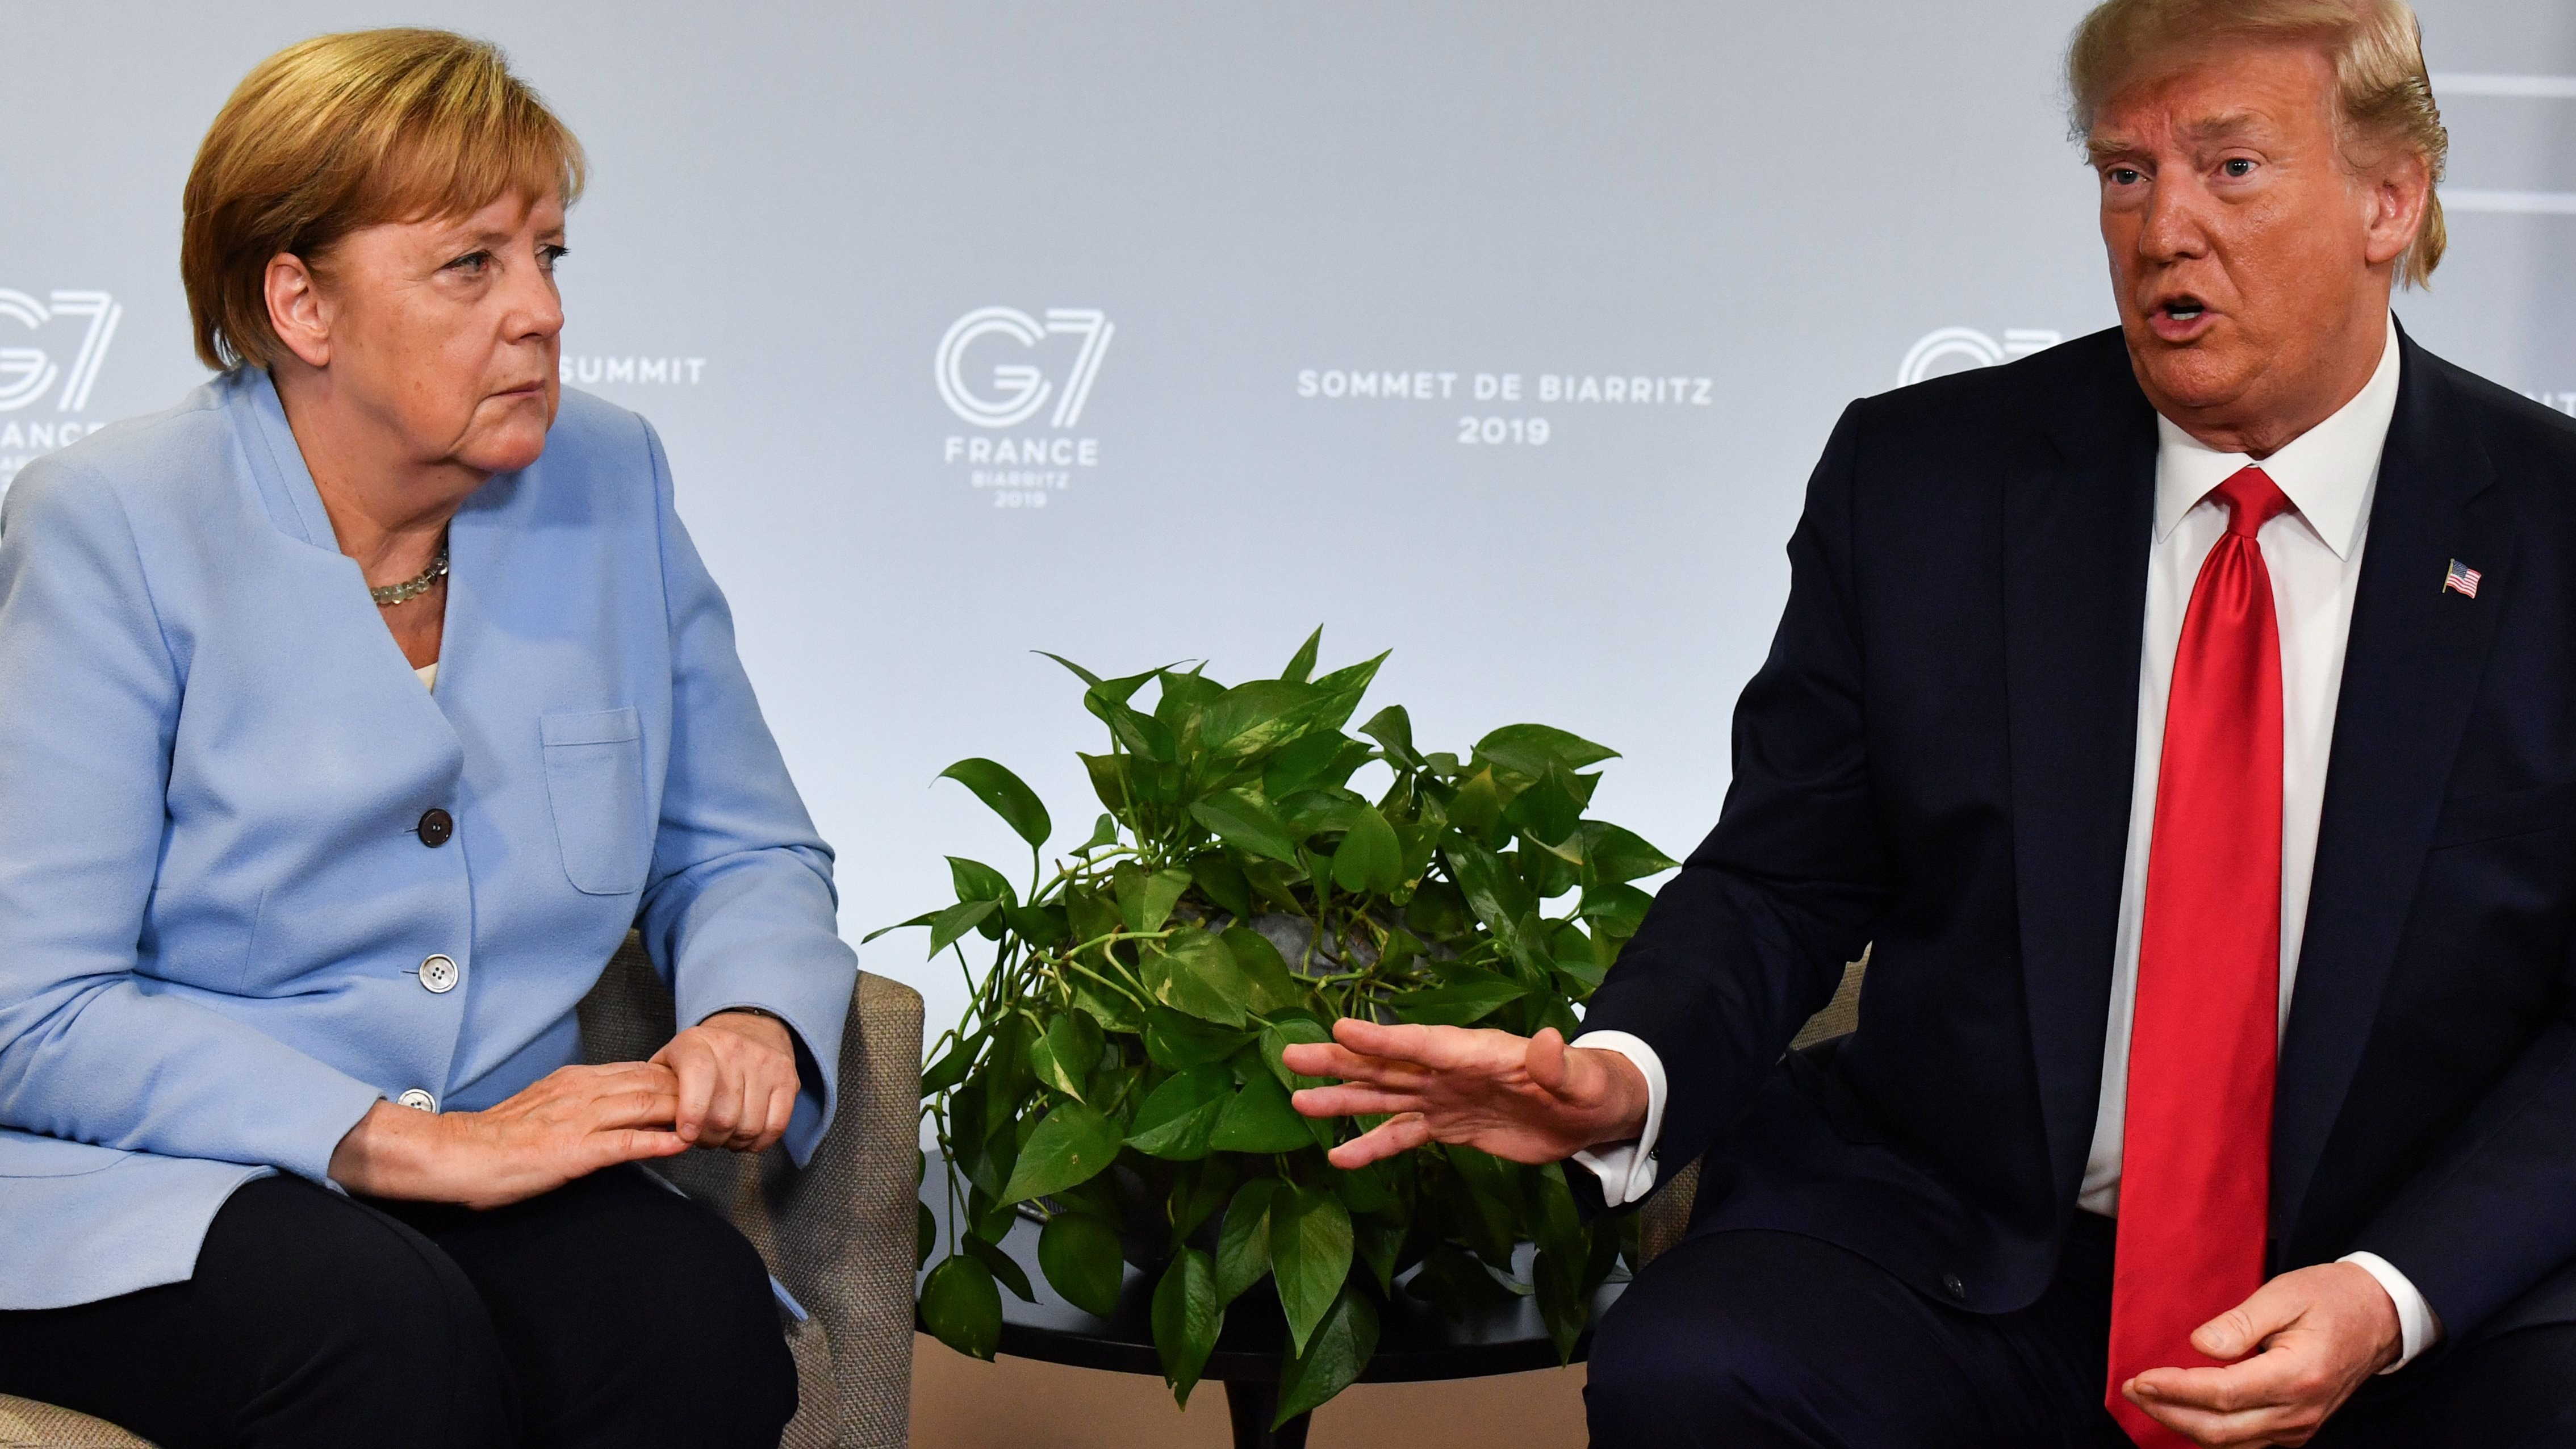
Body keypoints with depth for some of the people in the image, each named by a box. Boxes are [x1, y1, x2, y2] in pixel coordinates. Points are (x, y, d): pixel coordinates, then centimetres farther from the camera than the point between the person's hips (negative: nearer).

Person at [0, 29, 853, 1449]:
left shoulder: (606, 483, 6)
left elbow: (740, 852, 15)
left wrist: (753, 1019, -10)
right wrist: (420, 1143, -22)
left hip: (495, 1161, 5)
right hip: (136, 1190, -4)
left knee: (696, 1305, -28)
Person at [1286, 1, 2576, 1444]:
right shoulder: (1918, 482, 1)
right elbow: (1786, 878, 4)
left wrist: (2390, 1298, -17)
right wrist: (1623, 1073, -17)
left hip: (2442, 1279, 0)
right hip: (1960, 1248, 1)